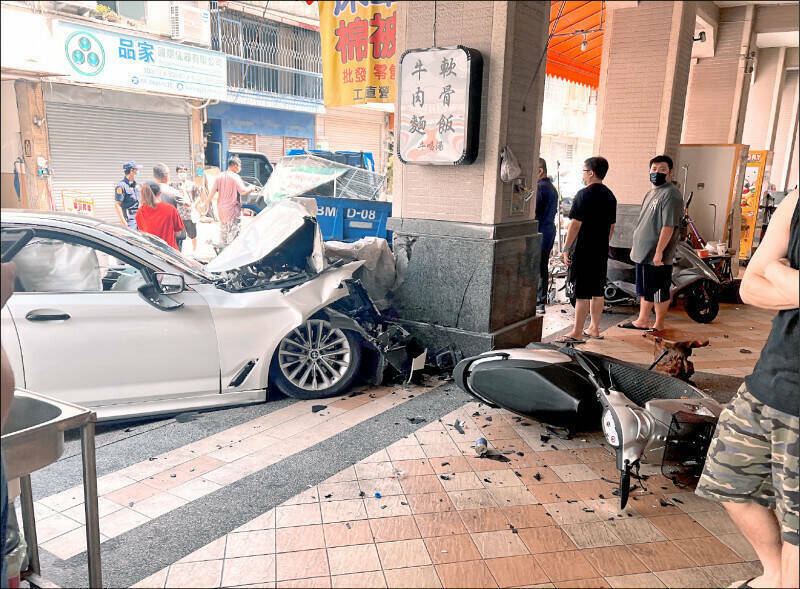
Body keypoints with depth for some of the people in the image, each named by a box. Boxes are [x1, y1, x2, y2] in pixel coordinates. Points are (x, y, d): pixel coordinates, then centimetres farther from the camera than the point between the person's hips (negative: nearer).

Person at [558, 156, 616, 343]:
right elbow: (611, 227, 17)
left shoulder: (584, 195, -14)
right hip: (601, 251, 8)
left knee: (582, 293, -5)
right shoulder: (610, 195, 12)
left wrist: (566, 248, -12)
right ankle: (594, 329, 23)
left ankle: (577, 333, 0)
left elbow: (575, 224, -17)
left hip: (583, 251, -8)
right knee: (597, 292, 14)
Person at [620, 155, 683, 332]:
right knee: (644, 289, 18)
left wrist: (659, 251, -25)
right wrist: (635, 246, 23)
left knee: (659, 291, 1)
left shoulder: (671, 194, -14)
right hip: (643, 252, 9)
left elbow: (669, 226, -21)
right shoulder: (651, 193, 17)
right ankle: (642, 321, 30)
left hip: (657, 257, -9)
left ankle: (659, 325, 13)